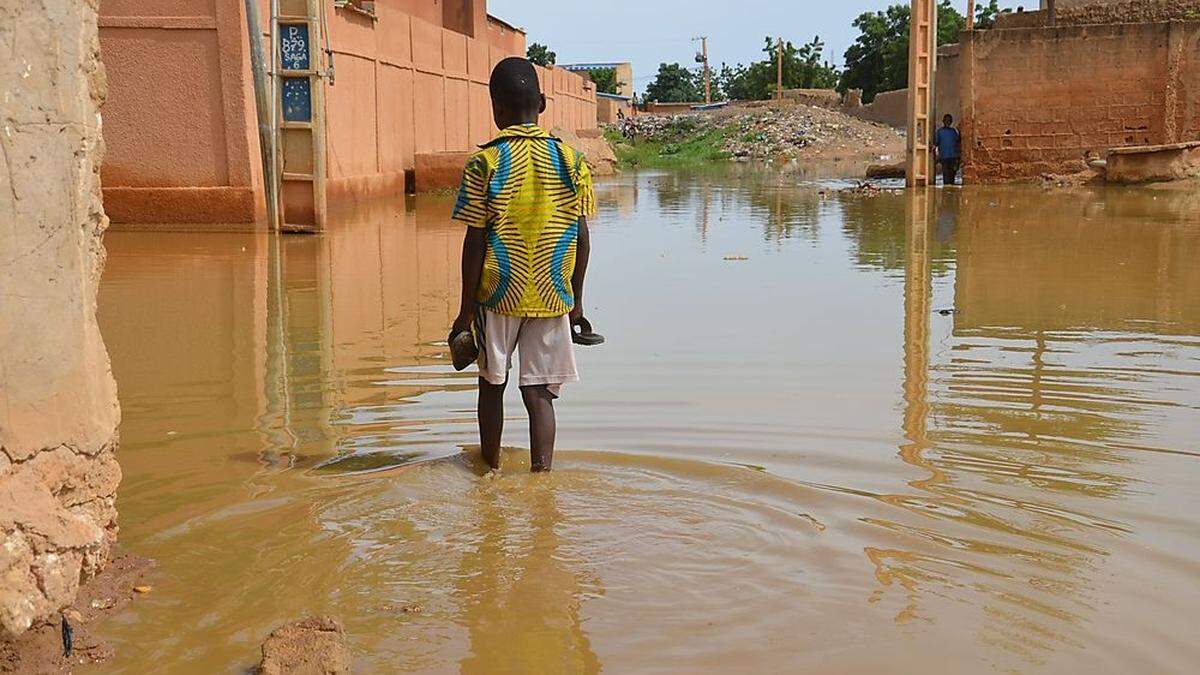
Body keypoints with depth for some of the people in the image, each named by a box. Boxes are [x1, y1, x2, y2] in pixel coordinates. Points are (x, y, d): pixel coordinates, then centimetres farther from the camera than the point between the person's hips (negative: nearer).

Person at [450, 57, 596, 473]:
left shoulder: (485, 164, -8)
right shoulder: (568, 159, -1)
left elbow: (475, 242, -8)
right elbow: (581, 237, 1)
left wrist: (466, 308, -1)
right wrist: (576, 300, 10)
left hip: (498, 294, -1)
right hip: (552, 296, 1)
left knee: (492, 384, 16)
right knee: (540, 392, 5)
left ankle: (491, 470, 30)